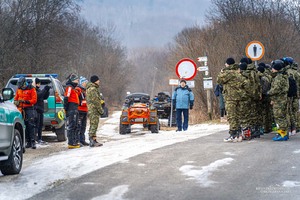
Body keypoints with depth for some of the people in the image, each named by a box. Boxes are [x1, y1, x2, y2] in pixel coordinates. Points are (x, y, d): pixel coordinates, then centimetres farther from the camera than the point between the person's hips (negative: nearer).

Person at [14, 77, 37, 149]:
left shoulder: (31, 89, -4)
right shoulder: (19, 89, 12)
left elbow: (34, 100, -8)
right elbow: (16, 98, 19)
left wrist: (25, 101, -20)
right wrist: (16, 102, -5)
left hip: (29, 109, -5)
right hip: (21, 109, 5)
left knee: (31, 125, -12)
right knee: (25, 126, 4)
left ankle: (33, 142, -15)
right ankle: (28, 142, 8)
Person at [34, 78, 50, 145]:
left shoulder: (38, 90, 21)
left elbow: (45, 97, 20)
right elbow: (38, 95, -24)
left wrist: (47, 91, 6)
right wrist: (45, 89, -21)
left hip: (40, 110, 10)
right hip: (36, 110, -10)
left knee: (40, 125, 11)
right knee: (36, 125, -13)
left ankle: (39, 139, 17)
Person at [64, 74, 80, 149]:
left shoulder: (73, 88, 22)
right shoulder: (69, 87, -9)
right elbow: (66, 98, -18)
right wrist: (66, 109, -20)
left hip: (75, 109, 11)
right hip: (71, 110, -11)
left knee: (75, 126, 15)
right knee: (71, 126, -10)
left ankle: (75, 141, 22)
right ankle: (71, 143, -11)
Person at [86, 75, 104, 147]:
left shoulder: (89, 89, 20)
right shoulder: (93, 89, -14)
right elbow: (96, 100, -18)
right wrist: (100, 109, -14)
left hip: (91, 109, 11)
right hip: (94, 110, -11)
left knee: (93, 126, 12)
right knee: (94, 125, -12)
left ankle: (94, 141, 15)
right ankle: (92, 142, -16)